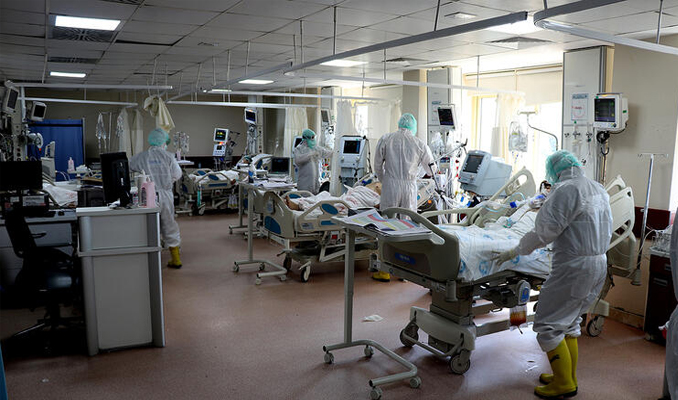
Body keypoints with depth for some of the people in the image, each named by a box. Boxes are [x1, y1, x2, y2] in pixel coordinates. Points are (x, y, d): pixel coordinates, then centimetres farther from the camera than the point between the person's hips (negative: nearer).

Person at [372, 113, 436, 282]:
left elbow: (377, 166, 8)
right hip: (410, 187, 1)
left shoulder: (385, 139, 3)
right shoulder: (420, 144, 4)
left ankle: (385, 270, 7)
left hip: (390, 185, -1)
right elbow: (431, 170, 15)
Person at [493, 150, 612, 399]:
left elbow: (544, 231, -18)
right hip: (599, 265, 10)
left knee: (547, 325, -1)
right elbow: (607, 230, 20)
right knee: (570, 322, 20)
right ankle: (569, 377, 29)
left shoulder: (566, 190, -15)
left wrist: (515, 251, -7)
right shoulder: (599, 190, 13)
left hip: (574, 267, -10)